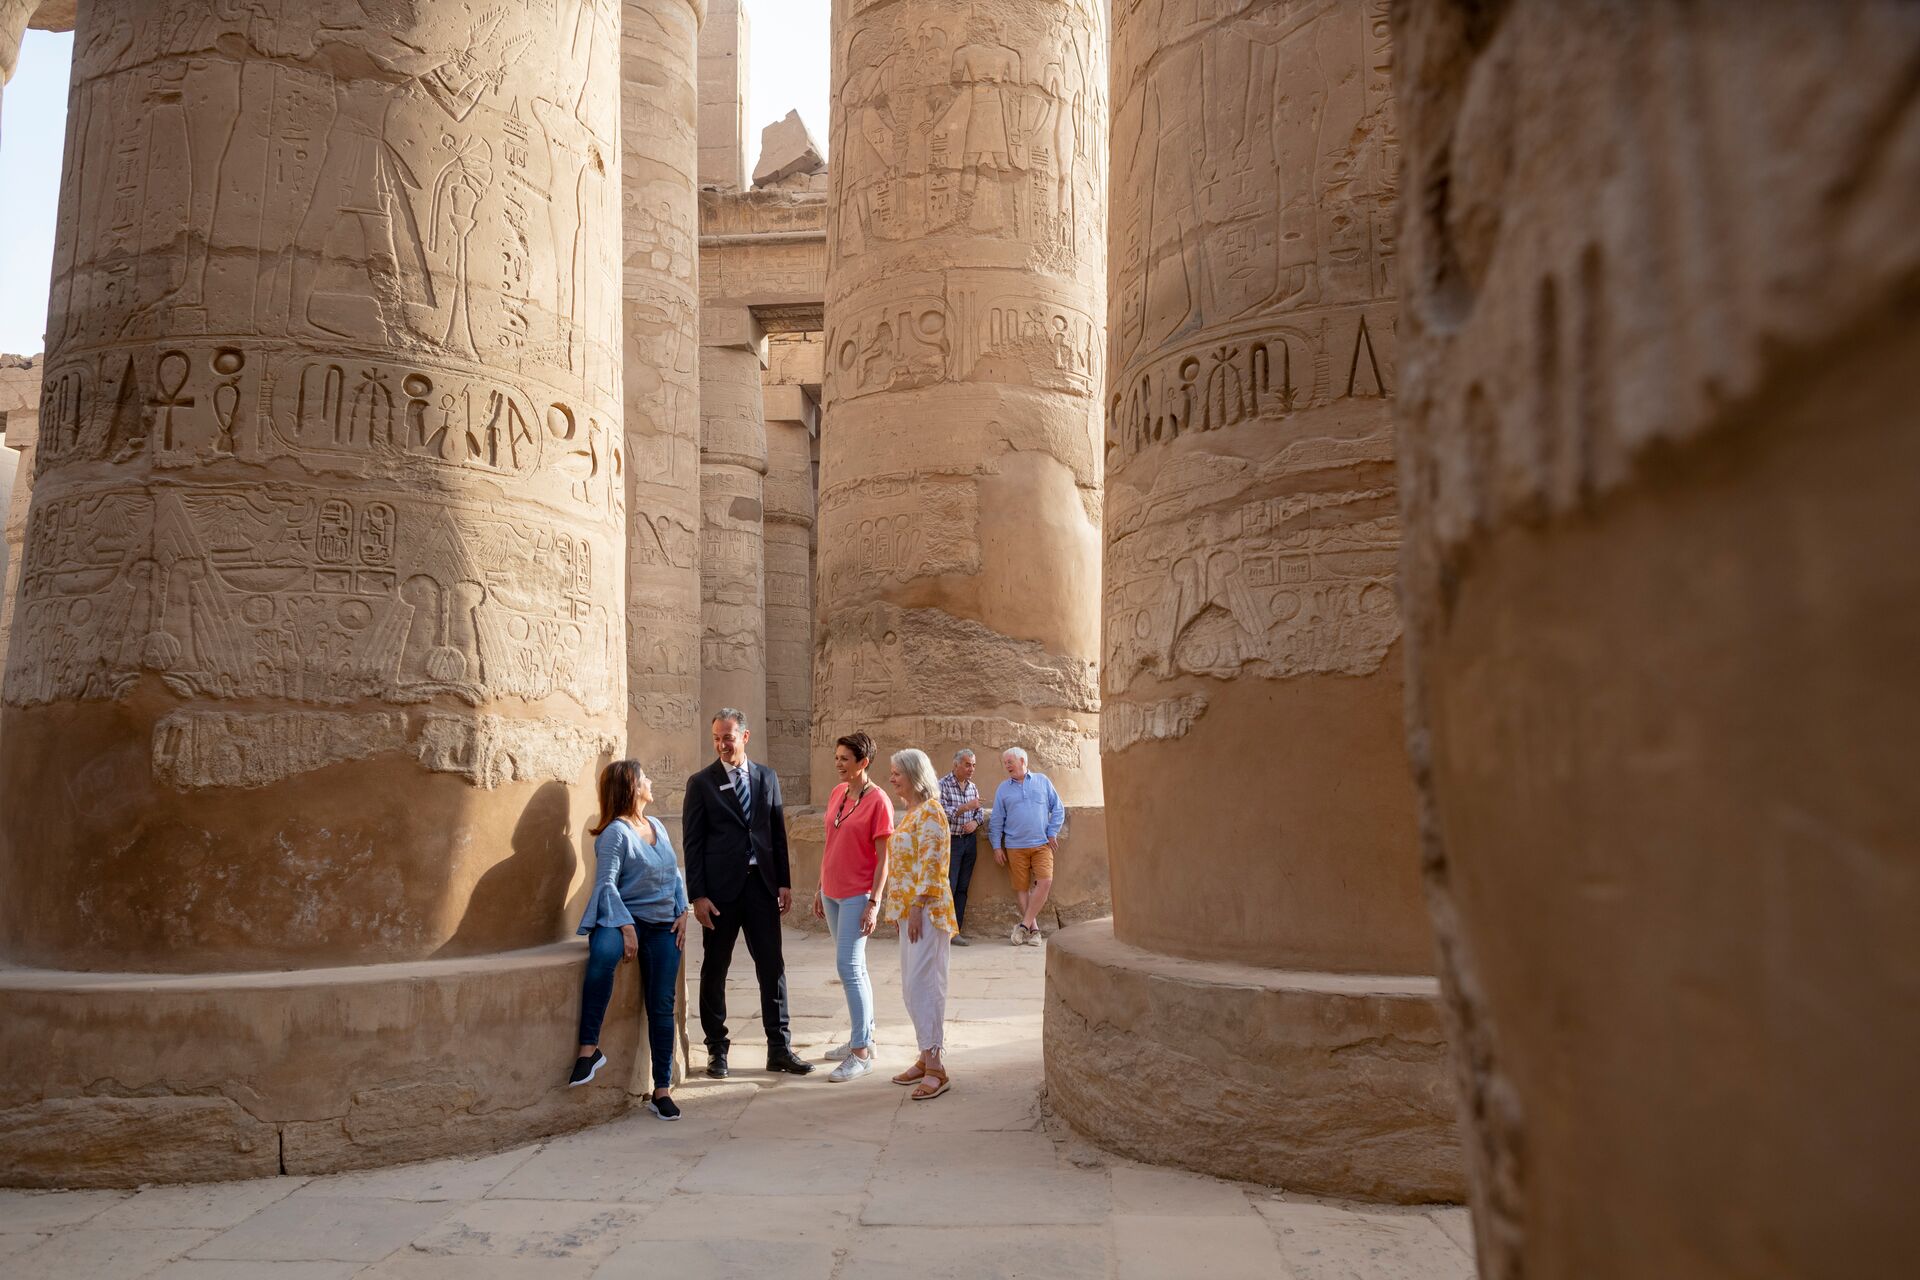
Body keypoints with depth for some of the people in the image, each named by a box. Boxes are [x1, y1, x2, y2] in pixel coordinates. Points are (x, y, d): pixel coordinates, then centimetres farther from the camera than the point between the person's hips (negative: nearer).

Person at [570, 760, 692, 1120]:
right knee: (603, 955, -40)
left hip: (663, 927, 6)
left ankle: (662, 1090, 8)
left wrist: (682, 912, 5)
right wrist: (626, 928, -23)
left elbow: (675, 874, 19)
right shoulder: (616, 832, -8)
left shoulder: (657, 826, 13)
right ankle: (589, 1047, -32)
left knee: (662, 1007, 0)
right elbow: (606, 884, -15)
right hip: (624, 918, -6)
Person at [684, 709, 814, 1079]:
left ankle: (779, 1048, 12)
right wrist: (698, 895, -10)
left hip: (761, 884, 3)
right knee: (714, 970, 7)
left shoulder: (767, 777, 7)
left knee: (772, 968, 4)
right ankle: (717, 1050, 19)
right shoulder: (701, 783, -2)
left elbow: (778, 833, 10)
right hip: (720, 888, -2)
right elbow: (692, 843, -4)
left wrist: (784, 882, 5)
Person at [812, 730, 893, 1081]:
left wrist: (874, 903, -16)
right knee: (853, 967, 14)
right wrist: (820, 888, 16)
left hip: (857, 895, -7)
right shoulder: (836, 795, 7)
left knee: (849, 967, -9)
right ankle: (863, 1037, 24)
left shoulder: (878, 801, -14)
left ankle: (861, 1052, -3)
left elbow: (883, 858, -13)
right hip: (832, 892, 7)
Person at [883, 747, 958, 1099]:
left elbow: (932, 864, -19)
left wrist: (917, 907, -20)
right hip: (909, 907, 10)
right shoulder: (912, 812, 16)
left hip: (926, 908, -10)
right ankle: (927, 1058, 19)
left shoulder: (930, 811, -13)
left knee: (922, 984, -11)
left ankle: (936, 1069, -8)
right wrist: (899, 908, 18)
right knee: (913, 985, 12)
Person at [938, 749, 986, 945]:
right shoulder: (942, 785, -9)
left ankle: (956, 930, 12)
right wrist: (966, 807, -25)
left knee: (963, 888, 7)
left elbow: (980, 811, 15)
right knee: (948, 886, -8)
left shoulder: (972, 787, 10)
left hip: (969, 840, 6)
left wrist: (975, 822, -7)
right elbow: (941, 813, -16)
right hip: (950, 840, -6)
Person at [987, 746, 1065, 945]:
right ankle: (1033, 929, 8)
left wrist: (1052, 833, 0)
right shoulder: (1003, 789, 10)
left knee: (1045, 882, -16)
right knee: (1022, 888, 0)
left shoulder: (1042, 781, 8)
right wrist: (997, 847, 4)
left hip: (1042, 844, -1)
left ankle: (1024, 925, -9)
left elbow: (1058, 808, 10)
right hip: (1015, 846, 1)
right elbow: (996, 820, 10)